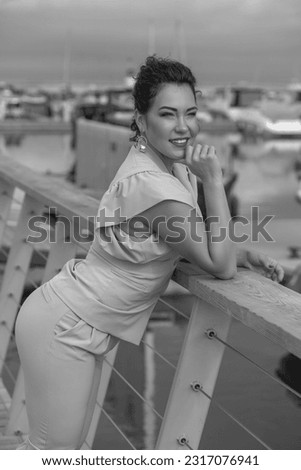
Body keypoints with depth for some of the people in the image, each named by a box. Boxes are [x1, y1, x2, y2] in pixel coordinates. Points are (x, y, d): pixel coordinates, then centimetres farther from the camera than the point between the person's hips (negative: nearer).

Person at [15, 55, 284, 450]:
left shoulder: (173, 165, 2)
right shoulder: (151, 183, -27)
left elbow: (199, 244, 14)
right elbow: (220, 266, -22)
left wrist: (245, 256, -3)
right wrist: (214, 181, -25)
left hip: (82, 328, 10)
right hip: (63, 327, -10)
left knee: (69, 441, 20)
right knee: (55, 449, 2)